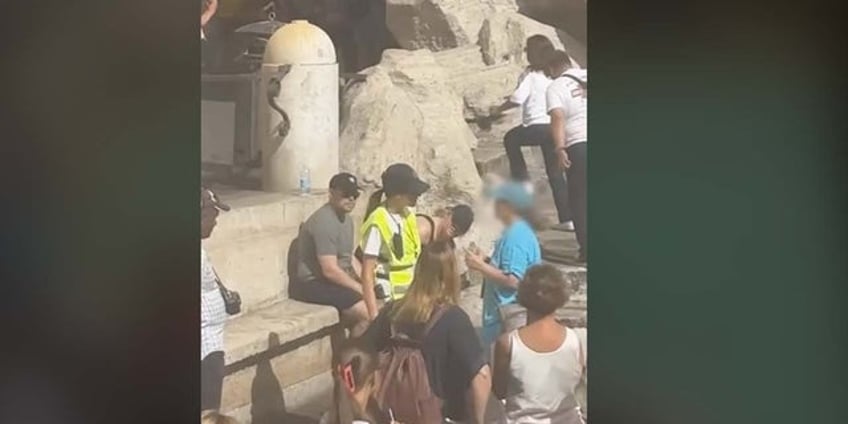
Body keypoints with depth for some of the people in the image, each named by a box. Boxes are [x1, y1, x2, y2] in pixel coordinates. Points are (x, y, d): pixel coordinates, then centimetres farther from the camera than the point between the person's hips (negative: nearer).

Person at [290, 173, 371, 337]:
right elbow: (330, 270, -25)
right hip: (314, 284, -10)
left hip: (338, 280, 10)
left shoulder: (346, 218, 10)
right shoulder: (324, 222, -21)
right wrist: (361, 289, -19)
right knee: (368, 313, -23)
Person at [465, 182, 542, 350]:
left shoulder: (516, 236, -20)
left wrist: (480, 266, -19)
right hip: (503, 312, 10)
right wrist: (485, 262, 9)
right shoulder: (518, 231, 12)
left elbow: (512, 280, -25)